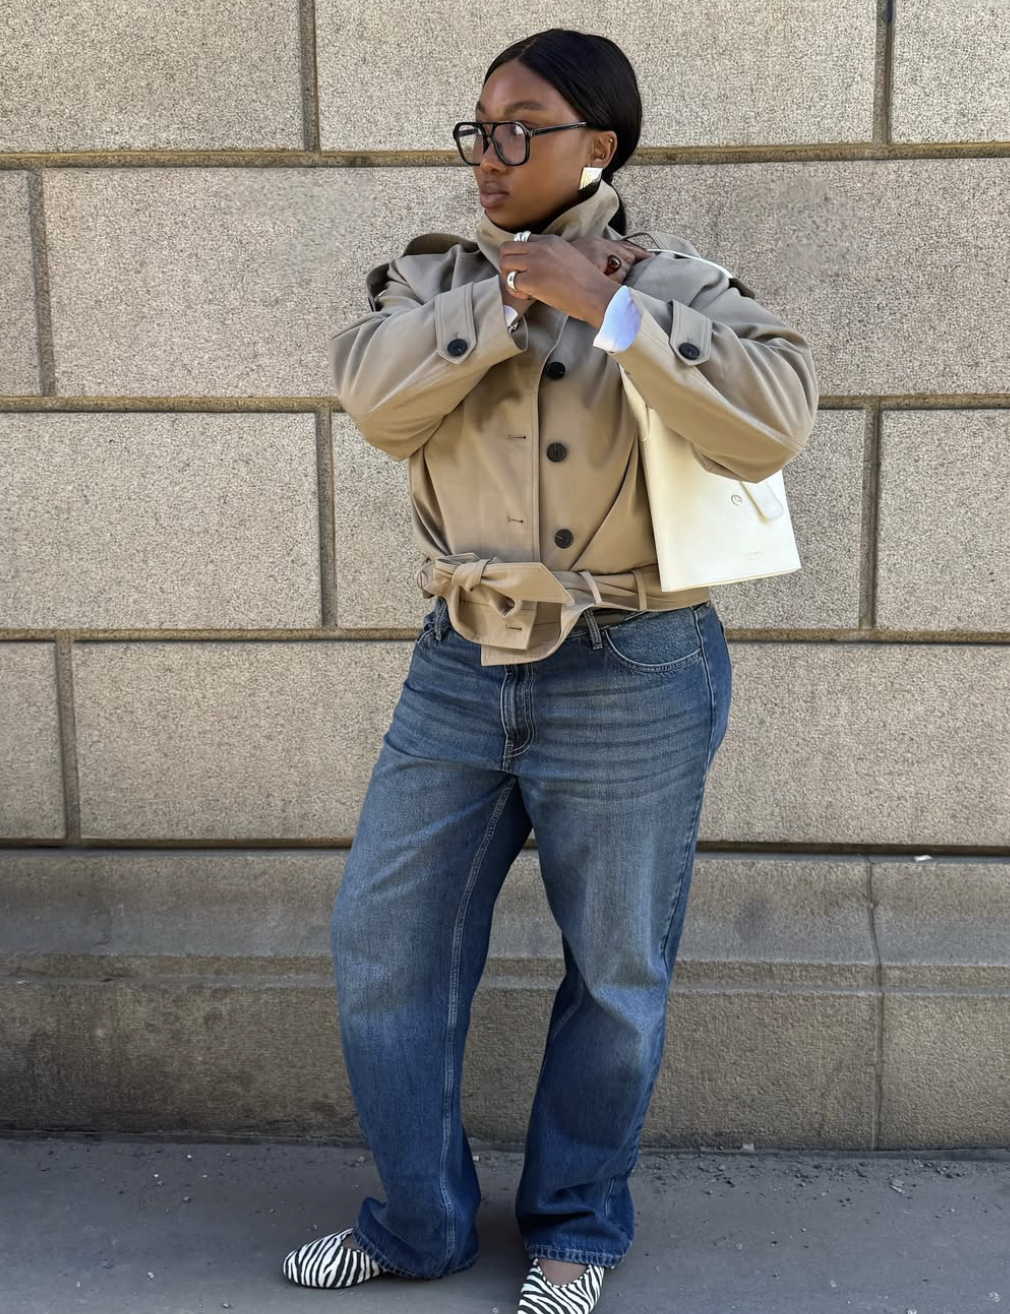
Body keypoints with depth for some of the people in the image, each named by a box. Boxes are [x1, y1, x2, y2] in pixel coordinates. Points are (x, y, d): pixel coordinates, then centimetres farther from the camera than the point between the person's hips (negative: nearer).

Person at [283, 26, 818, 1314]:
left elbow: (776, 419, -21)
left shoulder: (672, 281, -3)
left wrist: (604, 306, -22)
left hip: (629, 685, -3)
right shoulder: (437, 274, 7)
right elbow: (373, 393, -12)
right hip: (459, 669, 4)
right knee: (382, 943, 9)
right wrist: (515, 298, -18)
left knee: (615, 972, 10)